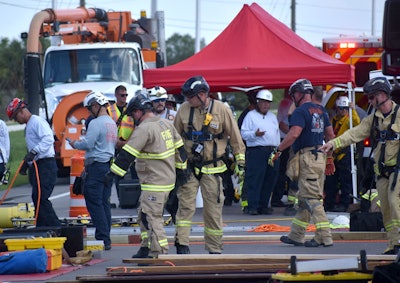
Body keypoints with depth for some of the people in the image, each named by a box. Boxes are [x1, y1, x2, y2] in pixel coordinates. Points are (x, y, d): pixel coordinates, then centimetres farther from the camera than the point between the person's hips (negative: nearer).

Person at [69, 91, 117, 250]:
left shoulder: (96, 123, -13)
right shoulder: (112, 123, 16)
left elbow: (88, 144, -18)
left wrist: (74, 144, 1)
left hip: (97, 166, -9)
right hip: (109, 166, 9)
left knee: (94, 203, -7)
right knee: (104, 202, 11)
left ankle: (103, 238, -12)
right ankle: (106, 238, 11)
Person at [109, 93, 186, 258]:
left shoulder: (144, 129, -17)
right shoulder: (166, 124, 11)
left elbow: (128, 154, -19)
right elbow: (179, 147, 18)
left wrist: (113, 173, -16)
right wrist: (181, 169, 27)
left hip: (155, 183, -10)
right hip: (168, 178, 10)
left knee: (152, 217, -8)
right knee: (143, 214, 18)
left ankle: (160, 252, -11)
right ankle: (146, 249, 21)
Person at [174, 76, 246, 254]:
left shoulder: (221, 110, -5)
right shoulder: (184, 109, 1)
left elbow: (235, 137, 2)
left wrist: (240, 162, 2)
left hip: (212, 169, -1)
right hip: (188, 167, 1)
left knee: (213, 209, 3)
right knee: (185, 206, -8)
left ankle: (214, 249, 12)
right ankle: (182, 245, -9)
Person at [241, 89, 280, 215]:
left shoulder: (272, 117, 22)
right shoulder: (251, 115, 2)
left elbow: (277, 133, 24)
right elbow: (243, 134, -3)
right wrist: (255, 134, -20)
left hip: (272, 151, 6)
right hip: (256, 151, -6)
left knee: (270, 180, 5)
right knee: (254, 180, -11)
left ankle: (263, 205, 12)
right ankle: (253, 206, -11)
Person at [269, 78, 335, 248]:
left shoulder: (301, 111, -11)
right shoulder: (321, 110, 15)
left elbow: (294, 134, -23)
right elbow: (331, 135, 18)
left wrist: (277, 151, -17)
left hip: (307, 157, -9)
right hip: (320, 157, 9)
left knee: (312, 199, -8)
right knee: (304, 199, 15)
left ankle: (324, 237, -12)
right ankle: (296, 236, 21)